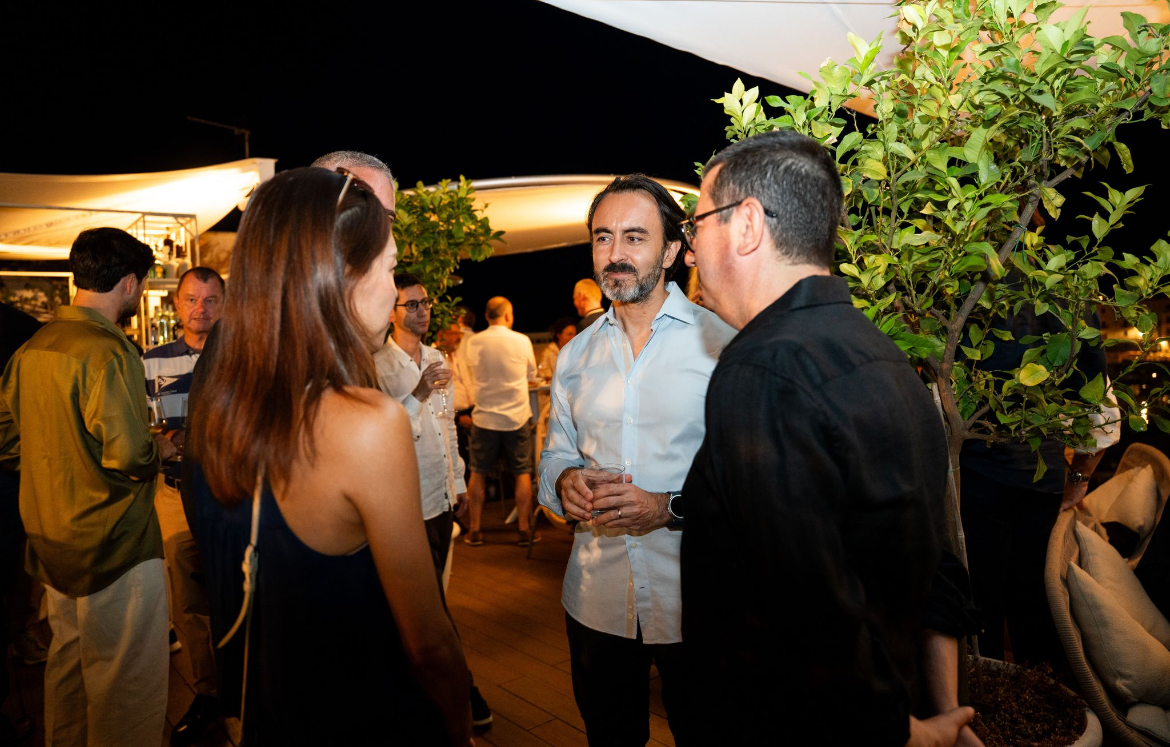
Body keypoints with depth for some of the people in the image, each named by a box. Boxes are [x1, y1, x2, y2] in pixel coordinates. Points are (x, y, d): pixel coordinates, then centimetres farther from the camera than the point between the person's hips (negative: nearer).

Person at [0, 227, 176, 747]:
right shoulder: (108, 351, -21)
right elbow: (128, 455, -26)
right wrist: (162, 449, -6)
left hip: (52, 540, 9)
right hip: (113, 545, -9)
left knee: (68, 663, 26)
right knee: (129, 684, 3)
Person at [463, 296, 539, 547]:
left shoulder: (473, 343, -3)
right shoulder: (522, 341, -7)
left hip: (484, 417, 1)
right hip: (516, 417, -1)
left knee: (478, 474, 12)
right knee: (523, 473, 9)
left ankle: (475, 530, 17)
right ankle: (524, 530, 13)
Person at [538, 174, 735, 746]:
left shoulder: (721, 343, -9)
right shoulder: (575, 354, 7)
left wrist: (671, 507, -25)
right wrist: (565, 481, -9)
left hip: (696, 600, -4)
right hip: (595, 600, 4)